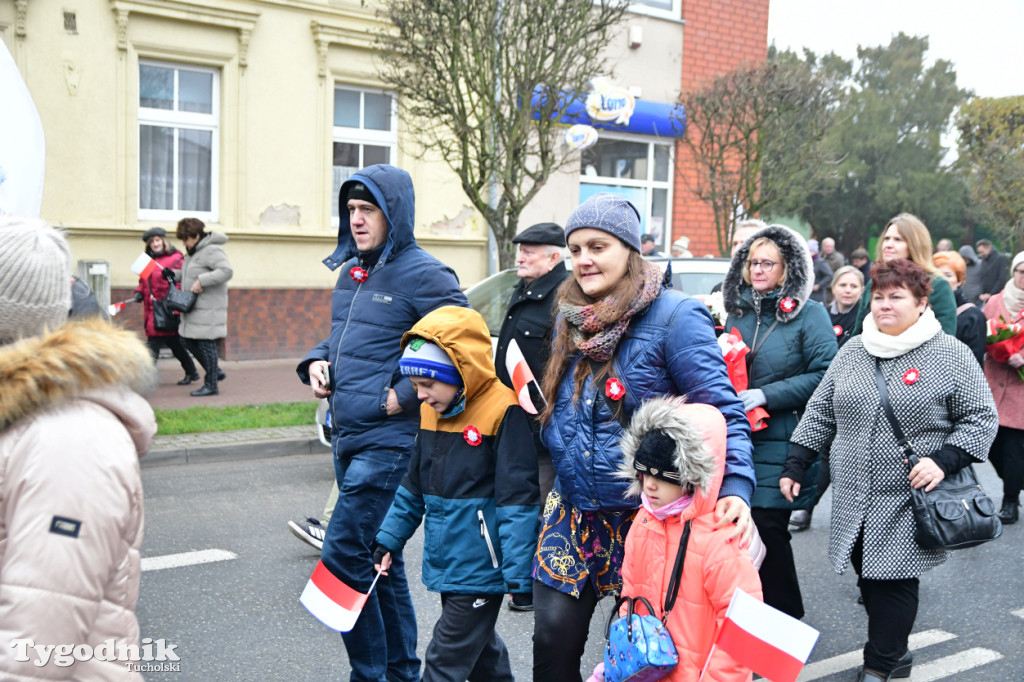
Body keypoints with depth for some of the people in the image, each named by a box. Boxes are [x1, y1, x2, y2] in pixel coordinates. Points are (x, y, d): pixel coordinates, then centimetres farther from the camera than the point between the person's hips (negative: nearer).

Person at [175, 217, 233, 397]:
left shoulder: (212, 250, -15)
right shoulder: (194, 252, 16)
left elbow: (226, 271, -27)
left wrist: (201, 281, -28)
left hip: (208, 309, -10)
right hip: (194, 308, 10)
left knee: (206, 344, -5)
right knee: (188, 341, 13)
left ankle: (211, 385, 5)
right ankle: (216, 372, 26)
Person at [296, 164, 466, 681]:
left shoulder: (424, 275, -12)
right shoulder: (351, 269, 13)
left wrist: (404, 396, -18)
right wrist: (317, 362, 5)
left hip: (388, 440, -9)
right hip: (346, 438, 9)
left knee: (343, 556, -9)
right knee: (380, 559, 16)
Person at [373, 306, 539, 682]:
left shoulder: (504, 411, -18)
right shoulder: (431, 411, 6)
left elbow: (518, 498, -18)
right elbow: (414, 486, 18)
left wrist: (518, 575, -18)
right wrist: (387, 540, 16)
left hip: (480, 569, -8)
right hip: (446, 565, 8)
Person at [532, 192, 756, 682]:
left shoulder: (674, 316, -13)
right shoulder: (571, 318, 8)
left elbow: (722, 412, -16)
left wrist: (736, 487, -28)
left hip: (646, 514, -5)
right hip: (572, 512, 6)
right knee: (553, 637, 6)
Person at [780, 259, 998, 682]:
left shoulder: (950, 355, -3)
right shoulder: (852, 351, 10)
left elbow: (981, 418, -1)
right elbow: (820, 412, 14)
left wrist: (944, 461, -15)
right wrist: (795, 466, 10)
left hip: (909, 501, -4)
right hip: (854, 500, 5)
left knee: (894, 579, -2)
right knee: (868, 575, 9)